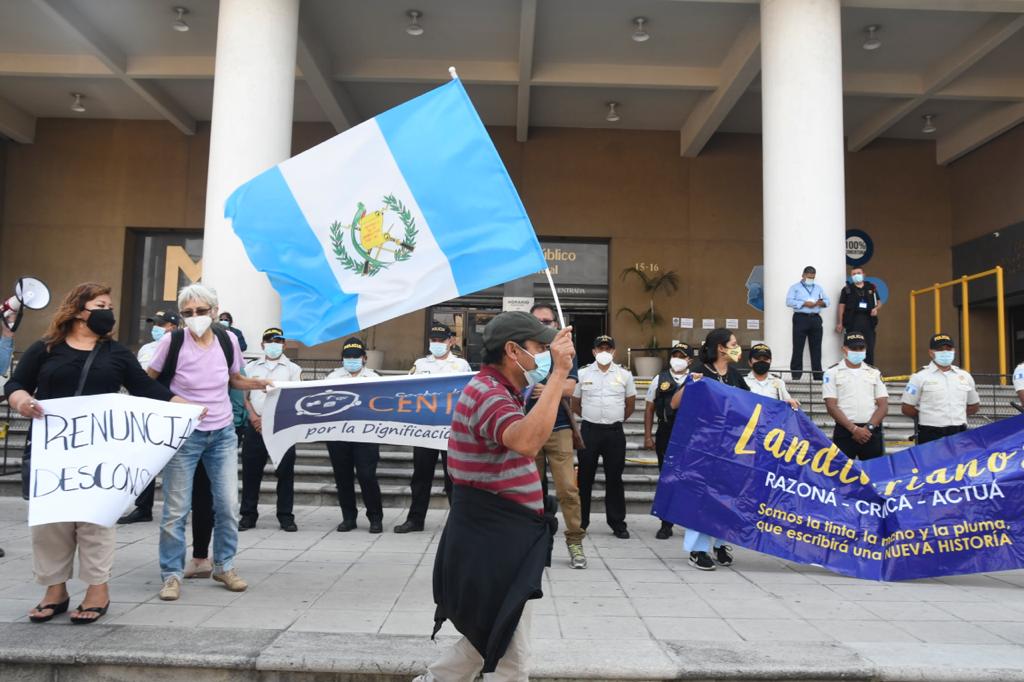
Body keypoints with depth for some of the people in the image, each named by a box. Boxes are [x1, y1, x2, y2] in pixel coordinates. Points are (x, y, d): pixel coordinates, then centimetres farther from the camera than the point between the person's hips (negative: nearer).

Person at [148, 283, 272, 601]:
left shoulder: (228, 340, -2)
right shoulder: (173, 341, -12)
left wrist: (259, 383, -3)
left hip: (223, 434, 3)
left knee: (228, 505, 6)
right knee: (176, 509, 1)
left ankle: (224, 566, 24)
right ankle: (172, 574, 16)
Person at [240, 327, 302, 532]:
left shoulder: (293, 369, 7)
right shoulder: (251, 367, 14)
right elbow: (244, 396, 9)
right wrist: (254, 417, -8)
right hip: (255, 426, 2)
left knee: (285, 472, 0)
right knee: (251, 471, 4)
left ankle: (285, 516, 6)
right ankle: (248, 515, 13)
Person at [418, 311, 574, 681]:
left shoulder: (494, 391, 16)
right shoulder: (487, 393, -20)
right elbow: (526, 441, -42)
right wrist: (559, 373, -39)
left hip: (497, 539, 11)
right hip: (493, 542, -11)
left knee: (492, 639, 25)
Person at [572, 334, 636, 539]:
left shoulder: (624, 375, 3)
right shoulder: (582, 374, 1)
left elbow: (630, 404, 13)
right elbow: (575, 404, 11)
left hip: (615, 432, 0)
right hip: (589, 430, 0)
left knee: (614, 478, 7)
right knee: (585, 477, 6)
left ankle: (617, 522, 16)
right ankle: (580, 521, 15)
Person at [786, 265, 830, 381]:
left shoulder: (819, 288, 21)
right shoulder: (795, 287, 7)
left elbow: (827, 301, 15)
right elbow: (789, 301, -7)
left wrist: (821, 303, -8)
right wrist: (804, 304, -15)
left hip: (815, 319, 4)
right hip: (800, 318, -4)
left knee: (816, 348, 5)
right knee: (798, 347, -4)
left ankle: (818, 375, 10)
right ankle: (796, 375, -1)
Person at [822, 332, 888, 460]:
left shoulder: (874, 373, 12)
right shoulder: (832, 373, 2)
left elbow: (883, 405, 6)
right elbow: (831, 406, -6)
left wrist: (869, 427, -8)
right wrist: (854, 428, -12)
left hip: (872, 432, 3)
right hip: (845, 432, -3)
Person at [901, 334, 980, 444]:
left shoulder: (965, 376, 12)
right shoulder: (920, 377, -3)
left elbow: (974, 406, 23)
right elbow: (906, 408, -2)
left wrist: (957, 416, 10)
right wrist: (929, 417, 2)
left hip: (960, 434, 5)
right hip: (931, 436, -5)